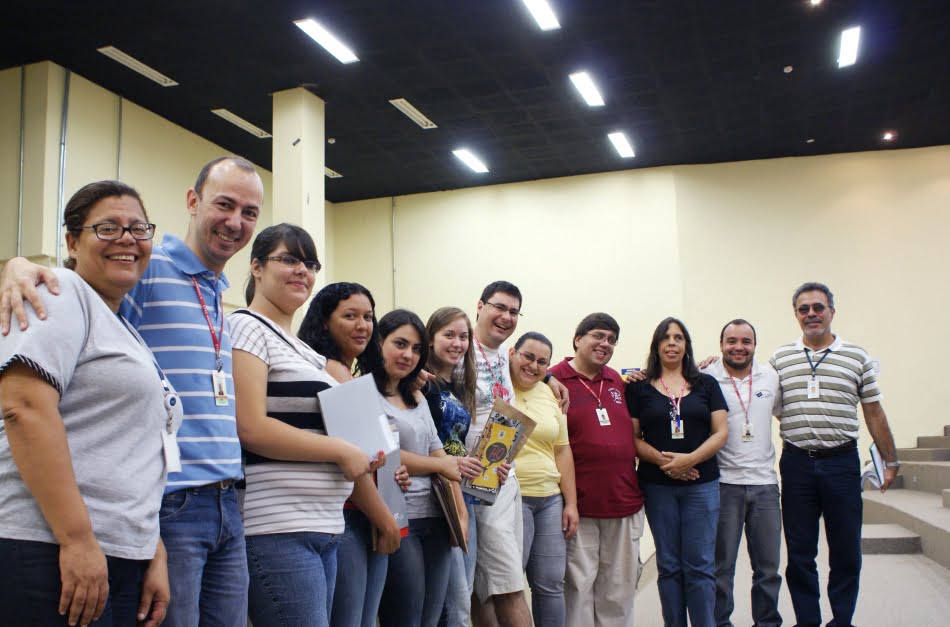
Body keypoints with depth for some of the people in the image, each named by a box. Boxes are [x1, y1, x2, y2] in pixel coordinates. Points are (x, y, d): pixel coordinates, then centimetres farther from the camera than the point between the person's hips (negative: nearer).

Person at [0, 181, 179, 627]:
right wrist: (77, 539, -22)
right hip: (50, 555, -8)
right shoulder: (61, 292, -4)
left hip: (122, 559, 8)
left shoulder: (127, 335, 21)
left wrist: (156, 557, 14)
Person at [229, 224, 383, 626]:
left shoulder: (302, 349, 20)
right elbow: (250, 428, -17)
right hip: (277, 530, -9)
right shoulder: (247, 328, -6)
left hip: (323, 527, 9)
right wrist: (341, 451, -11)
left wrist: (362, 455, 5)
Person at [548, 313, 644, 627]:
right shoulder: (556, 380, -7)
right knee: (579, 584, 4)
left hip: (625, 500, 6)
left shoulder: (618, 381, 12)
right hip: (579, 505, -6)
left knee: (619, 585, 13)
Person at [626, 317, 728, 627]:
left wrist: (689, 459, -13)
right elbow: (633, 438, 1)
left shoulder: (706, 384, 8)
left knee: (700, 565, -1)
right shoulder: (639, 388, 5)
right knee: (669, 566, 7)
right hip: (657, 485, 0)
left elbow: (720, 433, 2)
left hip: (702, 484, 0)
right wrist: (662, 460, -15)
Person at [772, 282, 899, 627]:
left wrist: (890, 460, 8)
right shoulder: (780, 358, 6)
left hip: (842, 463, 0)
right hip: (796, 464, 1)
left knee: (846, 551, 6)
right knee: (799, 552, 7)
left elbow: (874, 413, 8)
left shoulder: (857, 357, 5)